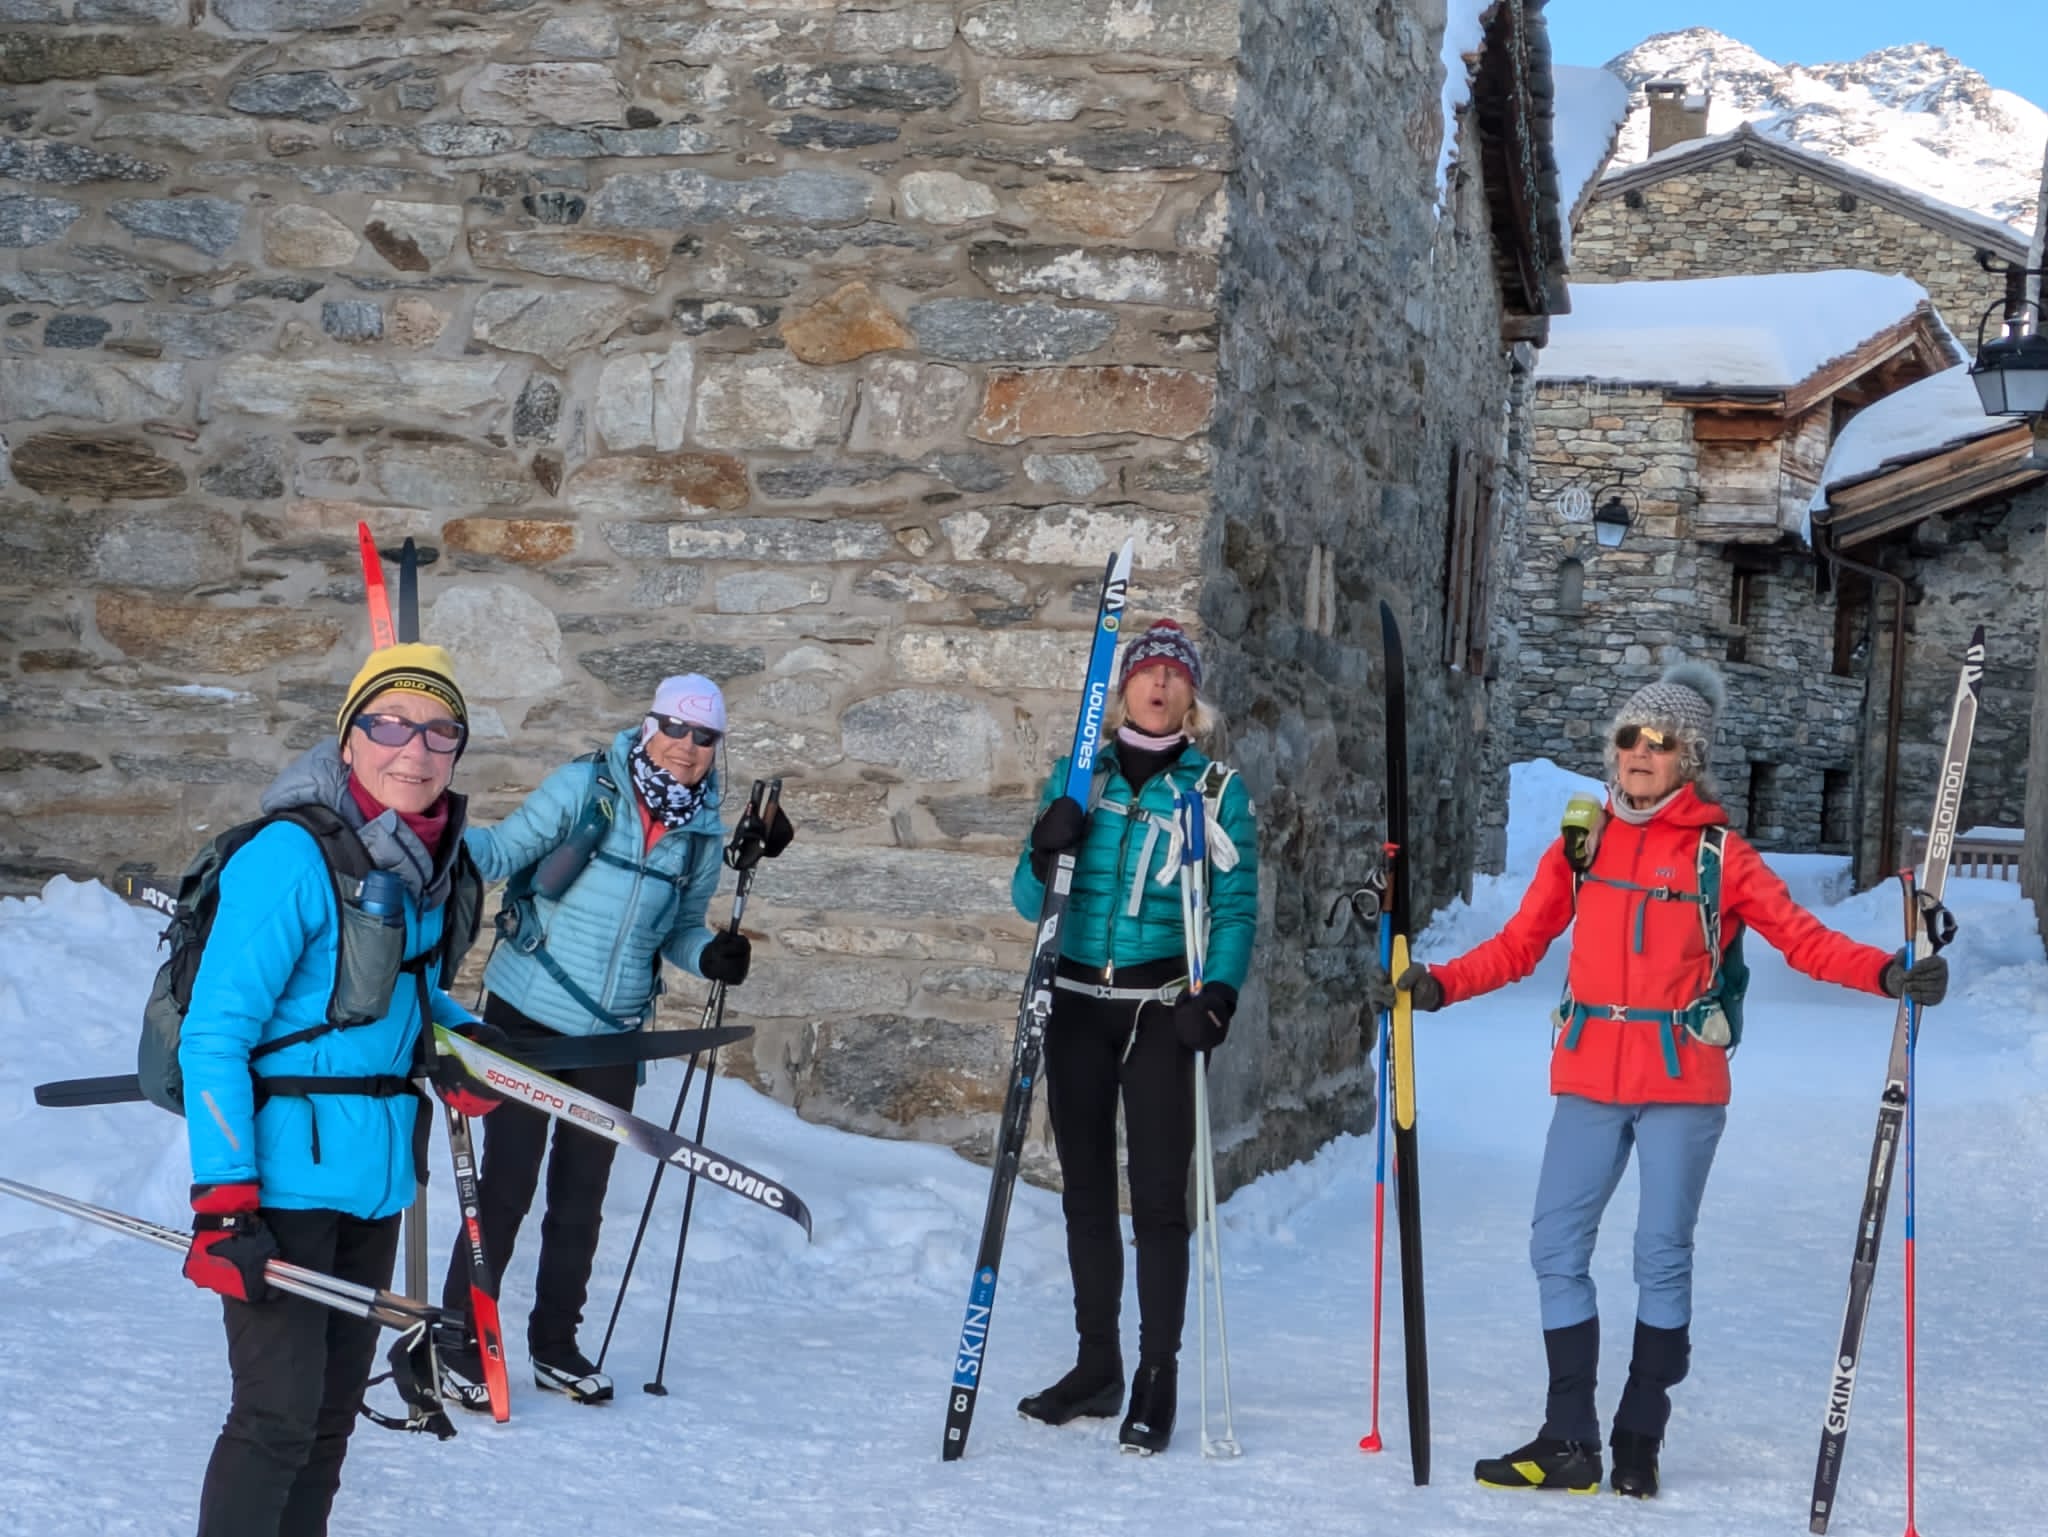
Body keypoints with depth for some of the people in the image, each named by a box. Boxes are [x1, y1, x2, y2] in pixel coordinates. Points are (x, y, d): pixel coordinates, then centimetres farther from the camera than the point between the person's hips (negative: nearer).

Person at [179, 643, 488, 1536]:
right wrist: (223, 1201, -22)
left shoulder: (436, 861, 5)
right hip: (283, 1181, -8)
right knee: (279, 1417, -8)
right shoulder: (291, 855, -17)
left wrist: (464, 1040, 6)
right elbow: (214, 1036, -18)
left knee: (334, 1410, 15)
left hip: (373, 1181, 8)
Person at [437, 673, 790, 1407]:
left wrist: (711, 955, -8)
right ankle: (459, 1341, 12)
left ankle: (555, 1344, 29)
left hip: (613, 1034, 4)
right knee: (505, 1186, -2)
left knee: (581, 1197, 14)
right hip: (527, 1016, -4)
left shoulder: (705, 833, 2)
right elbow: (501, 851, -11)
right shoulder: (583, 787, -11)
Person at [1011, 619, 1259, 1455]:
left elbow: (1237, 909, -2)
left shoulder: (1218, 790, 1)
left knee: (1158, 1196, -4)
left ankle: (1157, 1379, 4)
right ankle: (1097, 1369, 19)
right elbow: (1029, 901, 9)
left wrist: (1218, 994, -17)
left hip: (1160, 1011, -3)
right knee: (1085, 1190, 9)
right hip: (1076, 1005, 3)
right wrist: (1045, 854, -13)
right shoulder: (1077, 775, 8)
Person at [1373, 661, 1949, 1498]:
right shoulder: (1580, 843, 7)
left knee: (1662, 1255, 3)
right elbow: (1520, 943, 8)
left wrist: (1888, 974, -19)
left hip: (1683, 1083, -3)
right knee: (1557, 1246, 0)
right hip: (1590, 1080, 3)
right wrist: (1438, 984, -4)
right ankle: (1569, 1442, 9)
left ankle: (1638, 1443, 15)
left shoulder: (1719, 853, -1)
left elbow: (1803, 937, -5)